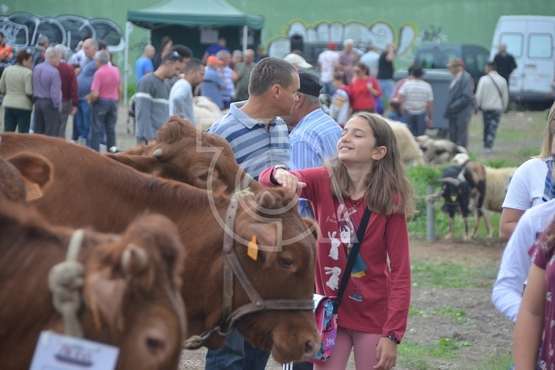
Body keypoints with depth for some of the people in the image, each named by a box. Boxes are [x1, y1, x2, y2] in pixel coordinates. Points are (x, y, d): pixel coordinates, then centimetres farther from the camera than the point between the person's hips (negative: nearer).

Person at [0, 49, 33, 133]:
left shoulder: (7, 70, 6)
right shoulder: (28, 73, -12)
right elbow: (29, 92, -17)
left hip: (8, 104, 5)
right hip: (23, 106, -5)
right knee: (23, 134, 1)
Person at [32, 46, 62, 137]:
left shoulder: (36, 68, 4)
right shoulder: (54, 72, -19)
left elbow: (33, 86, 11)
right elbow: (55, 92, -19)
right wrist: (57, 105, -8)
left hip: (37, 102, 7)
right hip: (49, 103, -7)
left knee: (38, 131, 14)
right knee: (52, 133, -2)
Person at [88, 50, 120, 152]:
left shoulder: (99, 72, -18)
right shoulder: (116, 70, 0)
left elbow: (95, 94, -21)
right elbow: (119, 89, 10)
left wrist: (90, 100, -2)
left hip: (101, 101, -5)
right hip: (113, 101, 5)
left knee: (96, 128, 3)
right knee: (111, 128, 13)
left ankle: (94, 150, 3)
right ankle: (112, 148, 14)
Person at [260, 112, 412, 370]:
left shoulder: (390, 200, -10)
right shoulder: (324, 182, -3)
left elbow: (400, 271, -11)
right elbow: (267, 180, -16)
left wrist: (393, 334, -17)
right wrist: (279, 175, -40)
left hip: (373, 318, -2)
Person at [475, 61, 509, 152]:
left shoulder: (484, 79, -9)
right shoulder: (502, 80, -1)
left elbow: (479, 94, -8)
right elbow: (505, 96, 3)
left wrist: (477, 106, 3)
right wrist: (503, 107, 14)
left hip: (486, 107, -1)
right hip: (497, 107, 1)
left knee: (486, 127, 14)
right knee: (493, 128, 0)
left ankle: (486, 145, 20)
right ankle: (489, 146, -10)